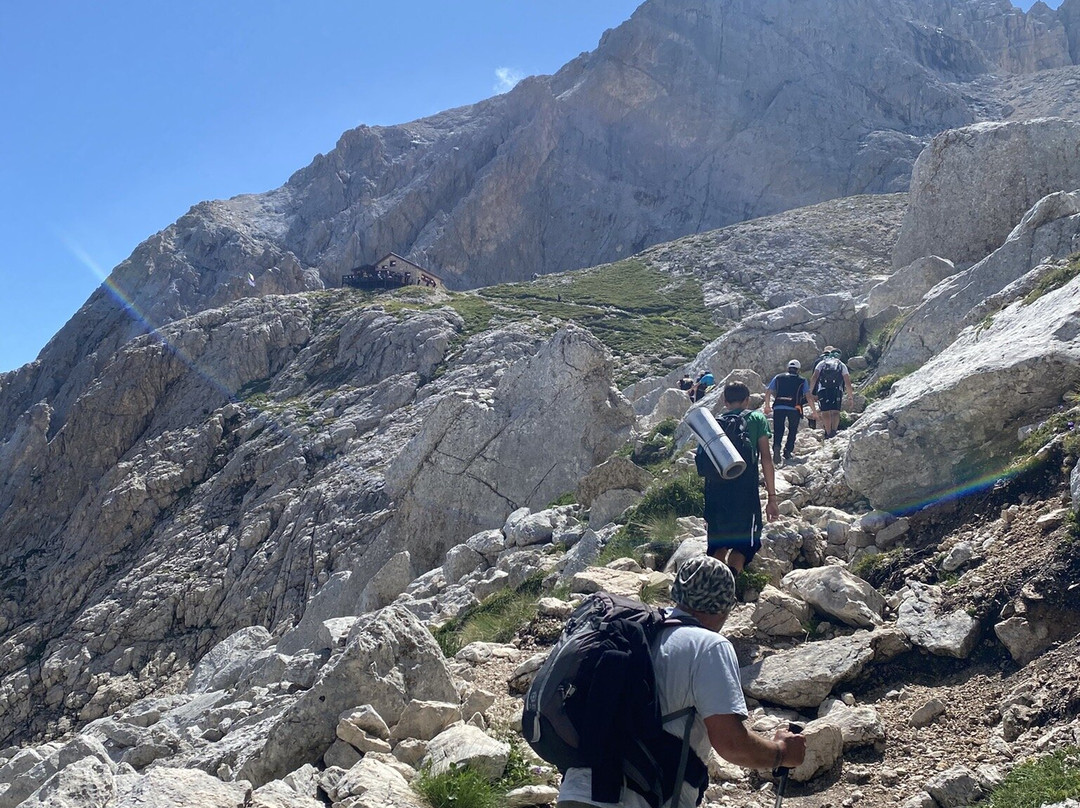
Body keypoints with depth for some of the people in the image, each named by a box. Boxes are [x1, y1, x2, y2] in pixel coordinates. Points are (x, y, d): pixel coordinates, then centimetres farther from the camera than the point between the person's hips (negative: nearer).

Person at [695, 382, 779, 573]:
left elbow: (703, 463, 12)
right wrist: (772, 497, 1)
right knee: (744, 544, 7)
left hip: (715, 494, 3)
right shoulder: (757, 418, 8)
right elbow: (766, 458, -1)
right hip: (745, 493, -3)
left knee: (719, 545, 18)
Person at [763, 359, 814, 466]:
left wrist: (767, 406, 25)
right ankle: (787, 452, 8)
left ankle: (776, 447, -22)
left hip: (778, 408, 1)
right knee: (792, 431, 17)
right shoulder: (802, 381, 12)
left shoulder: (778, 377, 16)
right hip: (794, 409, -1)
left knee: (778, 431, 4)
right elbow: (808, 397, 4)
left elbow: (768, 393, 13)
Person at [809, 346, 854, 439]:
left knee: (825, 412, 2)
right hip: (837, 390, 0)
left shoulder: (821, 363, 17)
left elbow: (814, 377, 3)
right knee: (835, 411, -1)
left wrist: (811, 391, 8)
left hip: (823, 390, 0)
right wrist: (851, 397, 13)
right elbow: (847, 382, 10)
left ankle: (828, 433, -7)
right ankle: (834, 430, -24)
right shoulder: (841, 365, 18)